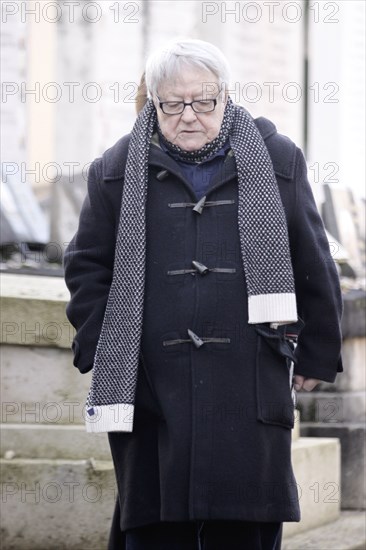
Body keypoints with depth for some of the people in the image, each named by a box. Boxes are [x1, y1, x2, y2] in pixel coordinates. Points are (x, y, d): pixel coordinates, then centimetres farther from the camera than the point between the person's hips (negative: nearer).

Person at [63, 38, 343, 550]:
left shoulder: (277, 161, 6)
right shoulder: (119, 171, 8)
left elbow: (314, 264, 11)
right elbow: (87, 266, 13)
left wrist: (316, 355, 13)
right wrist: (100, 351, 5)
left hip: (248, 391, -1)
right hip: (149, 387, 1)